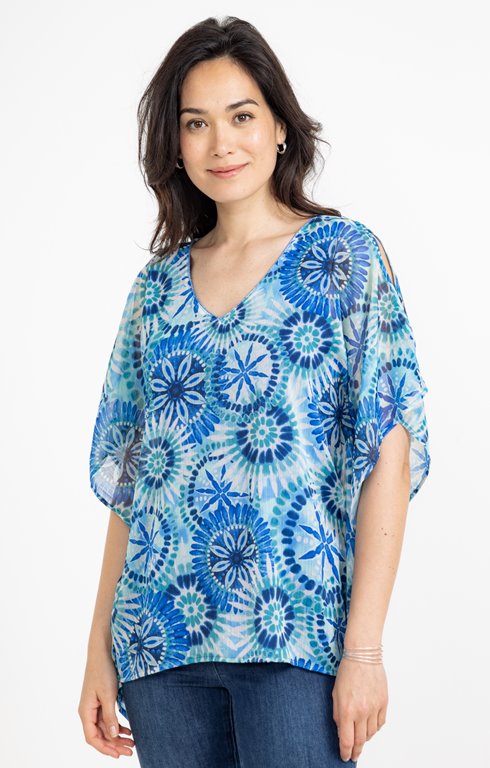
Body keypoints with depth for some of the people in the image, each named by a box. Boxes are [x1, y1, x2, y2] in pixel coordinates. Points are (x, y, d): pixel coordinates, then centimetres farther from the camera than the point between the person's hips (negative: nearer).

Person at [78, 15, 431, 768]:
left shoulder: (345, 255, -1)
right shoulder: (158, 284, 11)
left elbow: (388, 453, -7)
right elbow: (126, 476, 12)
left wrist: (364, 646, -13)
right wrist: (101, 648, 6)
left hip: (294, 634, -4)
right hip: (161, 639, 4)